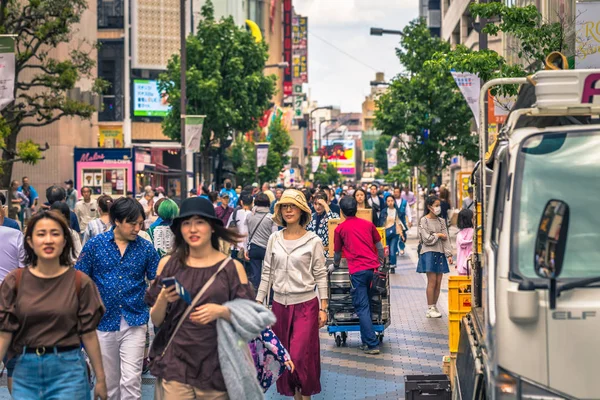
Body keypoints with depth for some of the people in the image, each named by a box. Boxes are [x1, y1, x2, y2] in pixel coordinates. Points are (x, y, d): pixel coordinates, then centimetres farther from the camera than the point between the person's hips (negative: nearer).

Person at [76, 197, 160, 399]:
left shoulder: (146, 248, -2)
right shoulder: (94, 244, -3)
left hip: (134, 323, -1)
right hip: (103, 322, 1)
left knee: (131, 381, -8)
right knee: (109, 382, 12)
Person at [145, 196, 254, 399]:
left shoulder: (232, 268, -2)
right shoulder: (168, 264, 2)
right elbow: (156, 320, 5)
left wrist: (221, 311, -19)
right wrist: (163, 299, -15)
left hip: (217, 365, -1)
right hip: (176, 364, 1)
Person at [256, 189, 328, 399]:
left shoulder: (313, 241, -5)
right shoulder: (274, 239, 4)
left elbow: (321, 275, -3)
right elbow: (267, 273, 8)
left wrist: (323, 308, -6)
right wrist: (258, 302, 5)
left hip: (305, 305, -4)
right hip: (280, 305, 4)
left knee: (300, 357, -7)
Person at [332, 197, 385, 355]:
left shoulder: (340, 228, 5)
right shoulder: (368, 224, 14)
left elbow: (337, 253, 16)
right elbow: (379, 247, 18)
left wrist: (335, 265, 35)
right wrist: (381, 263, 33)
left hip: (357, 270, -4)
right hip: (373, 266, 4)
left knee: (362, 307, -2)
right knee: (366, 304, 16)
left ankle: (372, 344, -7)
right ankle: (366, 341, 21)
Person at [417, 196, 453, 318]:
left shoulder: (441, 221, 12)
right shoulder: (424, 221, -4)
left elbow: (446, 238, 9)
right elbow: (427, 239, -10)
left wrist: (449, 254, 1)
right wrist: (438, 235, 0)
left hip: (440, 253, 5)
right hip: (429, 253, -5)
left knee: (438, 282, 3)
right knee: (432, 281, -7)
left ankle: (434, 307, 12)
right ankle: (430, 309, -1)